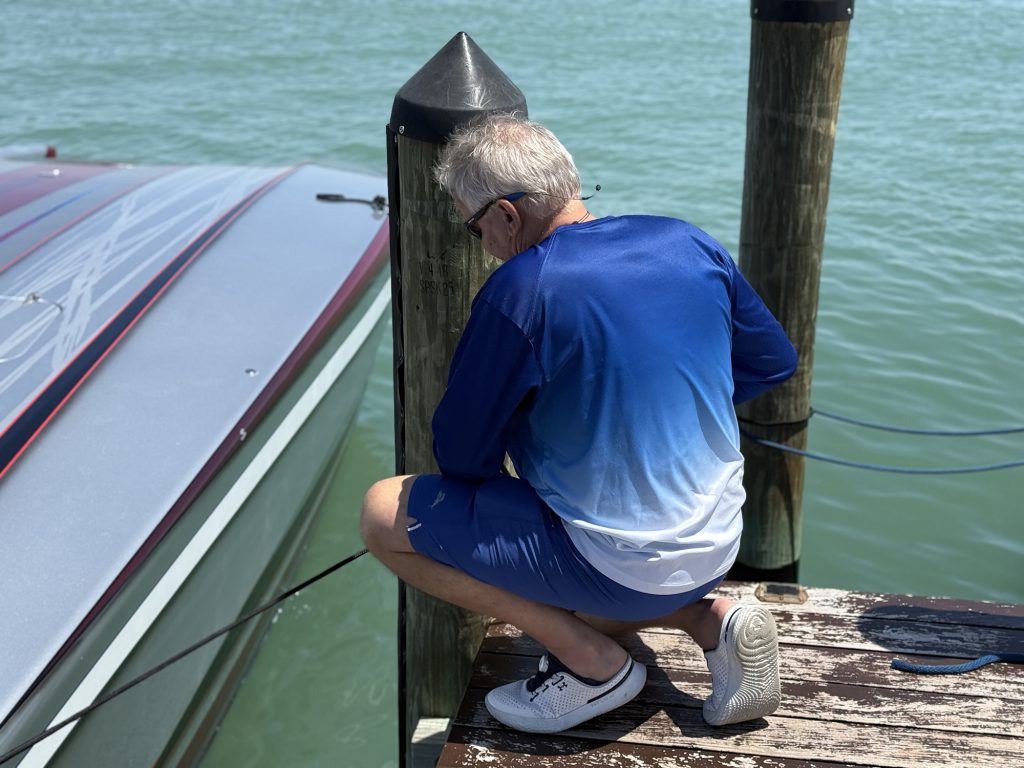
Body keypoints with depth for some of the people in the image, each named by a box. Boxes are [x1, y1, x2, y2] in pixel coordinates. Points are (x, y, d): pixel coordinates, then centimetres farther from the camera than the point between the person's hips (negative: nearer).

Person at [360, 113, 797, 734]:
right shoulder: (691, 245, -1)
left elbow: (461, 457, -11)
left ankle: (593, 662, -1)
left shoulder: (519, 292, -20)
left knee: (385, 514, -1)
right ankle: (713, 619, 12)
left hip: (622, 568, -8)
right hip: (717, 549, 8)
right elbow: (775, 362, 12)